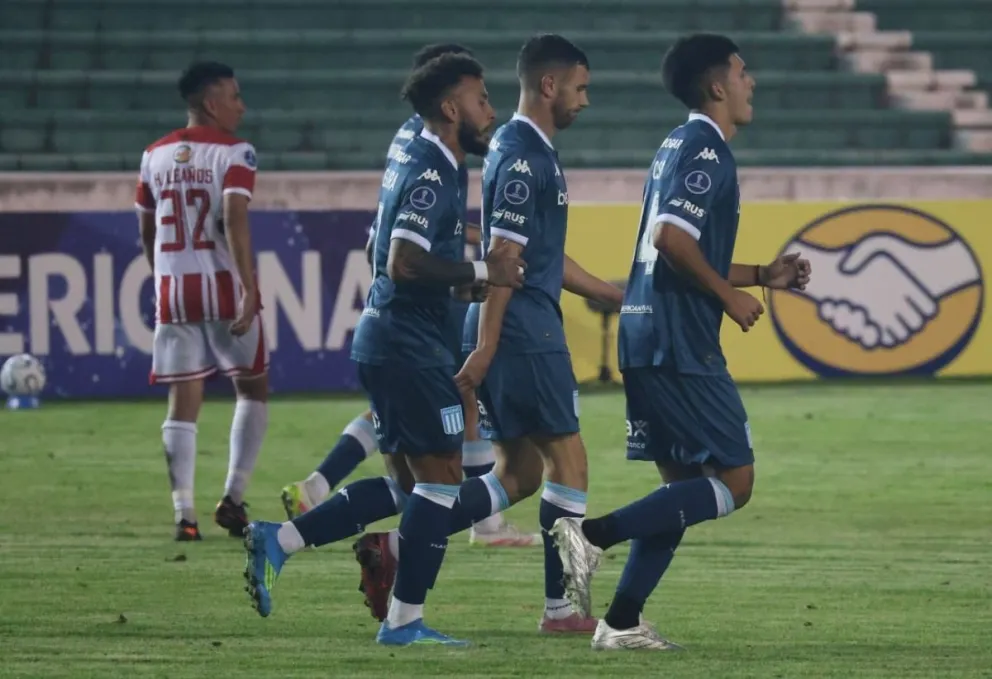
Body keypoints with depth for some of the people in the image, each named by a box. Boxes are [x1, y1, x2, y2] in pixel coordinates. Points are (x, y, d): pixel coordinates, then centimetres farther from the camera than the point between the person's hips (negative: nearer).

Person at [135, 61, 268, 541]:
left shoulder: (155, 156, 10)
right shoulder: (234, 153, -7)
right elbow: (234, 222, -20)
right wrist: (250, 290, -22)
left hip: (172, 289, 4)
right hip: (223, 286, -4)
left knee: (183, 403, 5)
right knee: (253, 389, 12)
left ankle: (183, 514, -2)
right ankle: (233, 497, 2)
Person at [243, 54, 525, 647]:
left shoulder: (421, 164, 15)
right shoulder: (431, 175, -16)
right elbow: (404, 264, -25)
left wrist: (473, 276, 13)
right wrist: (482, 274, -17)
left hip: (390, 343, 10)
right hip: (410, 346, -10)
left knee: (406, 483, 15)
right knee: (442, 476, -3)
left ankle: (277, 541, 11)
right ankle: (405, 621, 1)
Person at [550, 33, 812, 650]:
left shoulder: (680, 147, 21)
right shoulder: (706, 149, -10)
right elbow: (672, 237, -23)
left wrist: (763, 275, 24)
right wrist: (729, 296, -12)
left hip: (646, 338, 10)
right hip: (680, 343, -10)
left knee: (684, 486, 13)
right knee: (734, 482, -7)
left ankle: (622, 622, 8)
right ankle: (594, 535, -15)